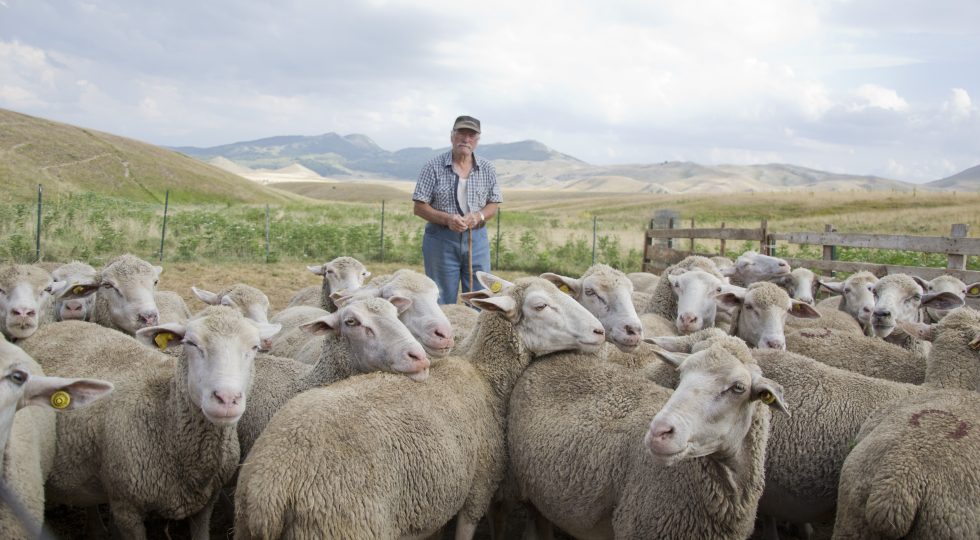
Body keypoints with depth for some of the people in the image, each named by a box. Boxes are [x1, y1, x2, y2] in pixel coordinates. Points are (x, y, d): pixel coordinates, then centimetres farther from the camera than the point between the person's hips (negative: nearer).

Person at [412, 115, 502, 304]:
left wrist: (479, 216, -12)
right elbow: (419, 207, -4)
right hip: (441, 240, -2)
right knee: (442, 302, 4)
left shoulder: (487, 169, 6)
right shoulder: (434, 167, -3)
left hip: (477, 239, 3)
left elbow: (493, 204, 10)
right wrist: (447, 219, -19)